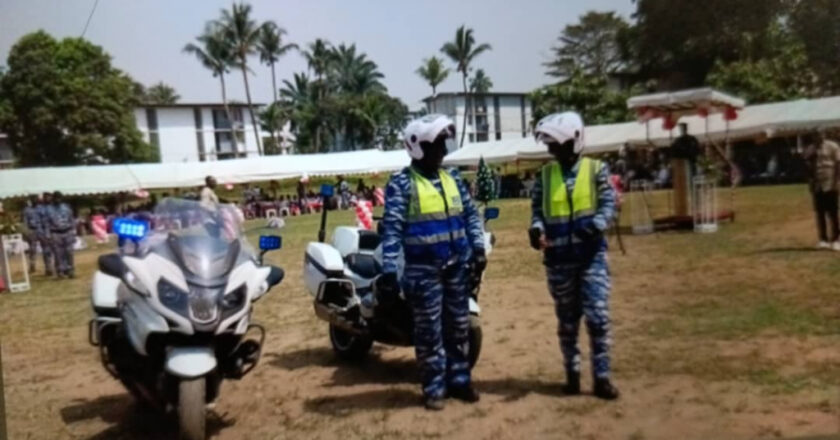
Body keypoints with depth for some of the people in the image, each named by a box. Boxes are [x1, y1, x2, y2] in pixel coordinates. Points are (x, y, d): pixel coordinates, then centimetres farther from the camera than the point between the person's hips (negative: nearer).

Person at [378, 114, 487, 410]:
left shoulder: (452, 178, 9)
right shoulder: (401, 183, -9)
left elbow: (470, 214, 14)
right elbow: (392, 228, -14)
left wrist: (478, 249, 4)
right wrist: (388, 271, -19)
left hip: (457, 264, 6)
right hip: (423, 269, -5)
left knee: (458, 325, 13)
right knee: (430, 329, 3)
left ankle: (459, 379, 27)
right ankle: (434, 387, 15)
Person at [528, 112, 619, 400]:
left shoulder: (596, 170, -1)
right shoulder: (545, 175, 6)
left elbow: (609, 204, -7)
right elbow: (537, 208, 6)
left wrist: (594, 225, -26)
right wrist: (537, 229, -16)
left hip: (592, 256, -2)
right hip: (558, 259, 2)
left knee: (598, 316, -5)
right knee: (567, 320, 12)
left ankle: (602, 377, 5)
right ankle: (572, 373, 25)